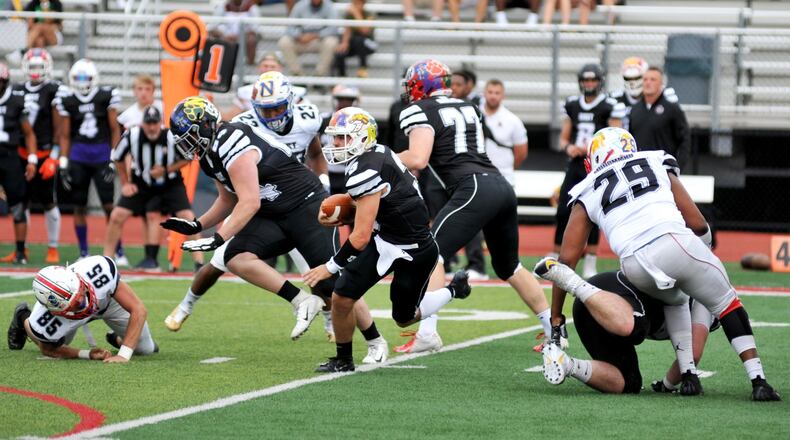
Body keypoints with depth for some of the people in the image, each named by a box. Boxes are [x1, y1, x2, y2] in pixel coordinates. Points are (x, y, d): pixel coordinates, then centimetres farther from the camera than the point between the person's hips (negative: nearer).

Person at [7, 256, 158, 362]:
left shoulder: (102, 269, -49)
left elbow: (138, 309, -41)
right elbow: (49, 350, -21)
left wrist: (123, 355, -47)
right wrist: (87, 354, -34)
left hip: (108, 296, 1)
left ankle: (117, 338, 37)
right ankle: (25, 319, 47)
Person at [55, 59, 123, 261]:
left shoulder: (106, 97, 0)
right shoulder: (67, 100, 6)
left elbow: (115, 130, 4)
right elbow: (65, 135, 11)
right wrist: (63, 162, 5)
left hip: (102, 154, -2)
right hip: (78, 155, 2)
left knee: (109, 205, -6)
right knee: (79, 206, 4)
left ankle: (118, 251, 4)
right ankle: (83, 253, 14)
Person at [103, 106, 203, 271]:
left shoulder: (172, 138, -24)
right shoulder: (131, 136, -21)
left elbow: (188, 158, -6)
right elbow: (117, 158, -1)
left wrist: (166, 170, -18)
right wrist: (125, 183, 0)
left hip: (170, 184, -1)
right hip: (141, 184, 1)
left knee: (187, 217, -15)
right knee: (117, 216, -9)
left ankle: (199, 262, -6)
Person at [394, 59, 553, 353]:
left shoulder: (420, 111, 0)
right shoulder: (467, 107, 23)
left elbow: (417, 160, -11)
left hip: (474, 188, -8)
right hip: (502, 185, 8)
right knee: (509, 267, 22)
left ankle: (427, 333, -20)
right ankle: (554, 328, 24)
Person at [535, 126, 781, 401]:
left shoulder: (587, 196, 25)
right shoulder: (660, 169, 26)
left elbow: (567, 259, 20)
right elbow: (698, 225, 20)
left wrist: (555, 319, 24)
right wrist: (703, 252, 41)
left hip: (635, 266, 1)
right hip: (675, 243, -1)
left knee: (674, 300, 33)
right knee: (727, 305, 19)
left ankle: (689, 375, 22)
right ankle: (758, 381, 8)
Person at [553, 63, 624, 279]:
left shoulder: (609, 107, -4)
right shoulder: (572, 105, 11)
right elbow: (563, 138, 17)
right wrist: (568, 147, -5)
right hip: (575, 165, 4)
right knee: (563, 212, -1)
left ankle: (590, 266, 2)